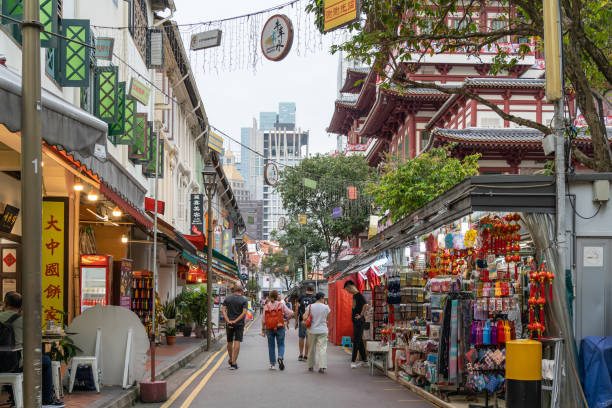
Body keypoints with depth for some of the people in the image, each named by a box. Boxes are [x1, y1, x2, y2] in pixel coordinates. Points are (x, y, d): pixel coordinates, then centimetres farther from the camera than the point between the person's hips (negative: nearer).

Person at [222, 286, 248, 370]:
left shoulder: (227, 298, 3)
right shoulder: (244, 300, -4)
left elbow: (224, 310, -7)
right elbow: (244, 312, -14)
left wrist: (228, 321, -15)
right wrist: (235, 321, -15)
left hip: (229, 323, 3)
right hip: (239, 324, -3)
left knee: (229, 342, 16)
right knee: (237, 342, -4)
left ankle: (231, 360, 33)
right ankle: (234, 363, -10)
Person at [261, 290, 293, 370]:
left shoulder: (266, 306, 2)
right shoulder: (281, 305, -3)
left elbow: (263, 319, 4)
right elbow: (290, 313, -10)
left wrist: (263, 329, 12)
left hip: (269, 328, 2)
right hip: (280, 327, -2)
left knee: (271, 346, 10)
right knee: (281, 345, 7)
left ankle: (272, 364, 11)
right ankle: (280, 357, -21)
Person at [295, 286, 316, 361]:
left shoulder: (301, 296, 5)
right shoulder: (314, 298, -1)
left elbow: (297, 309, 4)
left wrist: (296, 321, 10)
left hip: (302, 320, 2)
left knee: (301, 337, 14)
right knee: (308, 338, 3)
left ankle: (301, 355, 19)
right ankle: (306, 356, 5)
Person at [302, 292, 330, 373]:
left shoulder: (310, 307, -2)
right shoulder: (326, 307, -3)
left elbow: (305, 318, -11)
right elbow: (327, 319, 6)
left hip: (312, 331, 2)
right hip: (323, 331, -2)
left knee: (311, 349, 13)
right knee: (322, 348, -3)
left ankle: (310, 366, 22)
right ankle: (322, 366, -13)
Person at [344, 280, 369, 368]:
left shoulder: (359, 295, -15)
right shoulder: (354, 295, 15)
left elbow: (366, 305, -28)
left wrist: (361, 315, -20)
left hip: (359, 322, -10)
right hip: (355, 322, 10)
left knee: (356, 341, -7)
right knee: (359, 341, 13)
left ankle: (353, 361, -5)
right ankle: (364, 360, 19)